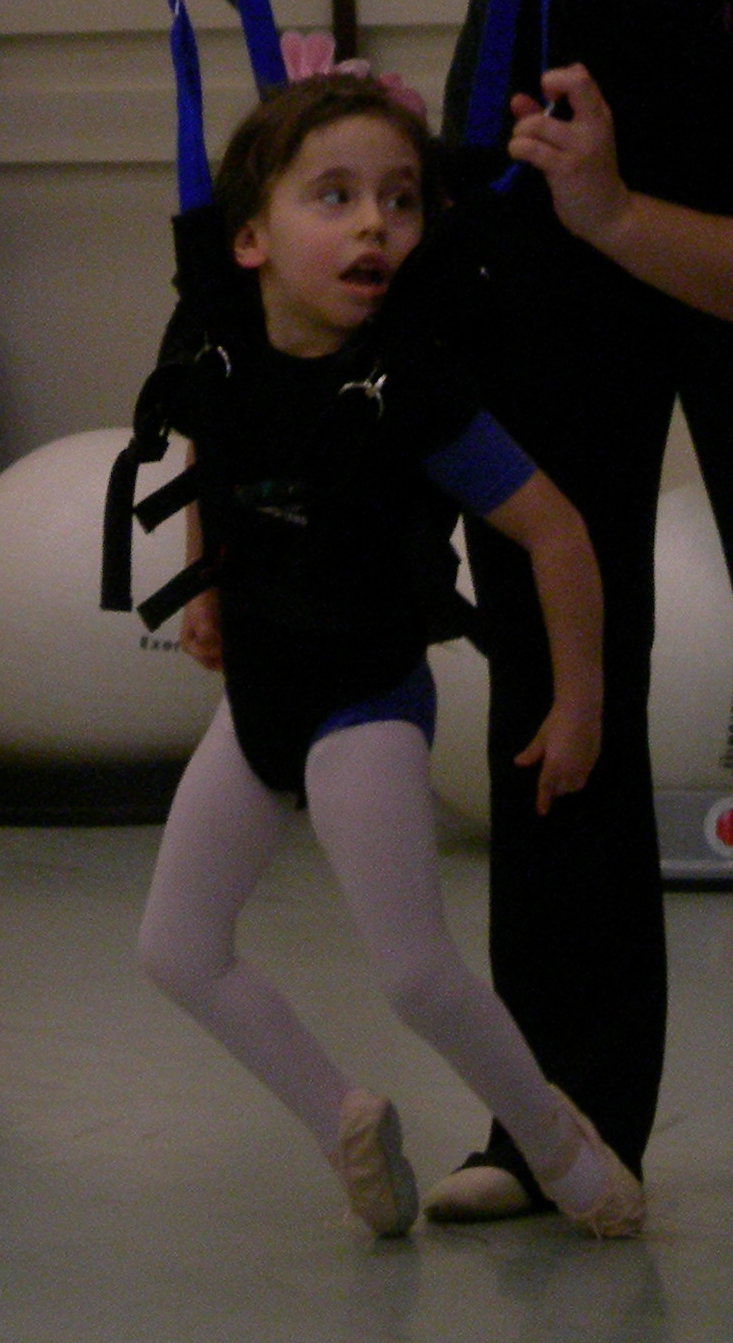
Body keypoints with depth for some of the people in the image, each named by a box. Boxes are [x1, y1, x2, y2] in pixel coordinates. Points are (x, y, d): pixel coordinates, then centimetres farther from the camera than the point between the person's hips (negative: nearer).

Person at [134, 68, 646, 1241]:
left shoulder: (409, 395, -24)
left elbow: (556, 531, -17)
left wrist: (579, 704, -12)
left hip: (366, 701, -6)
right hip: (260, 692, 6)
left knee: (416, 974, -11)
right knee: (177, 947, 6)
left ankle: (555, 1136, 15)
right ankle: (345, 1119, 23)